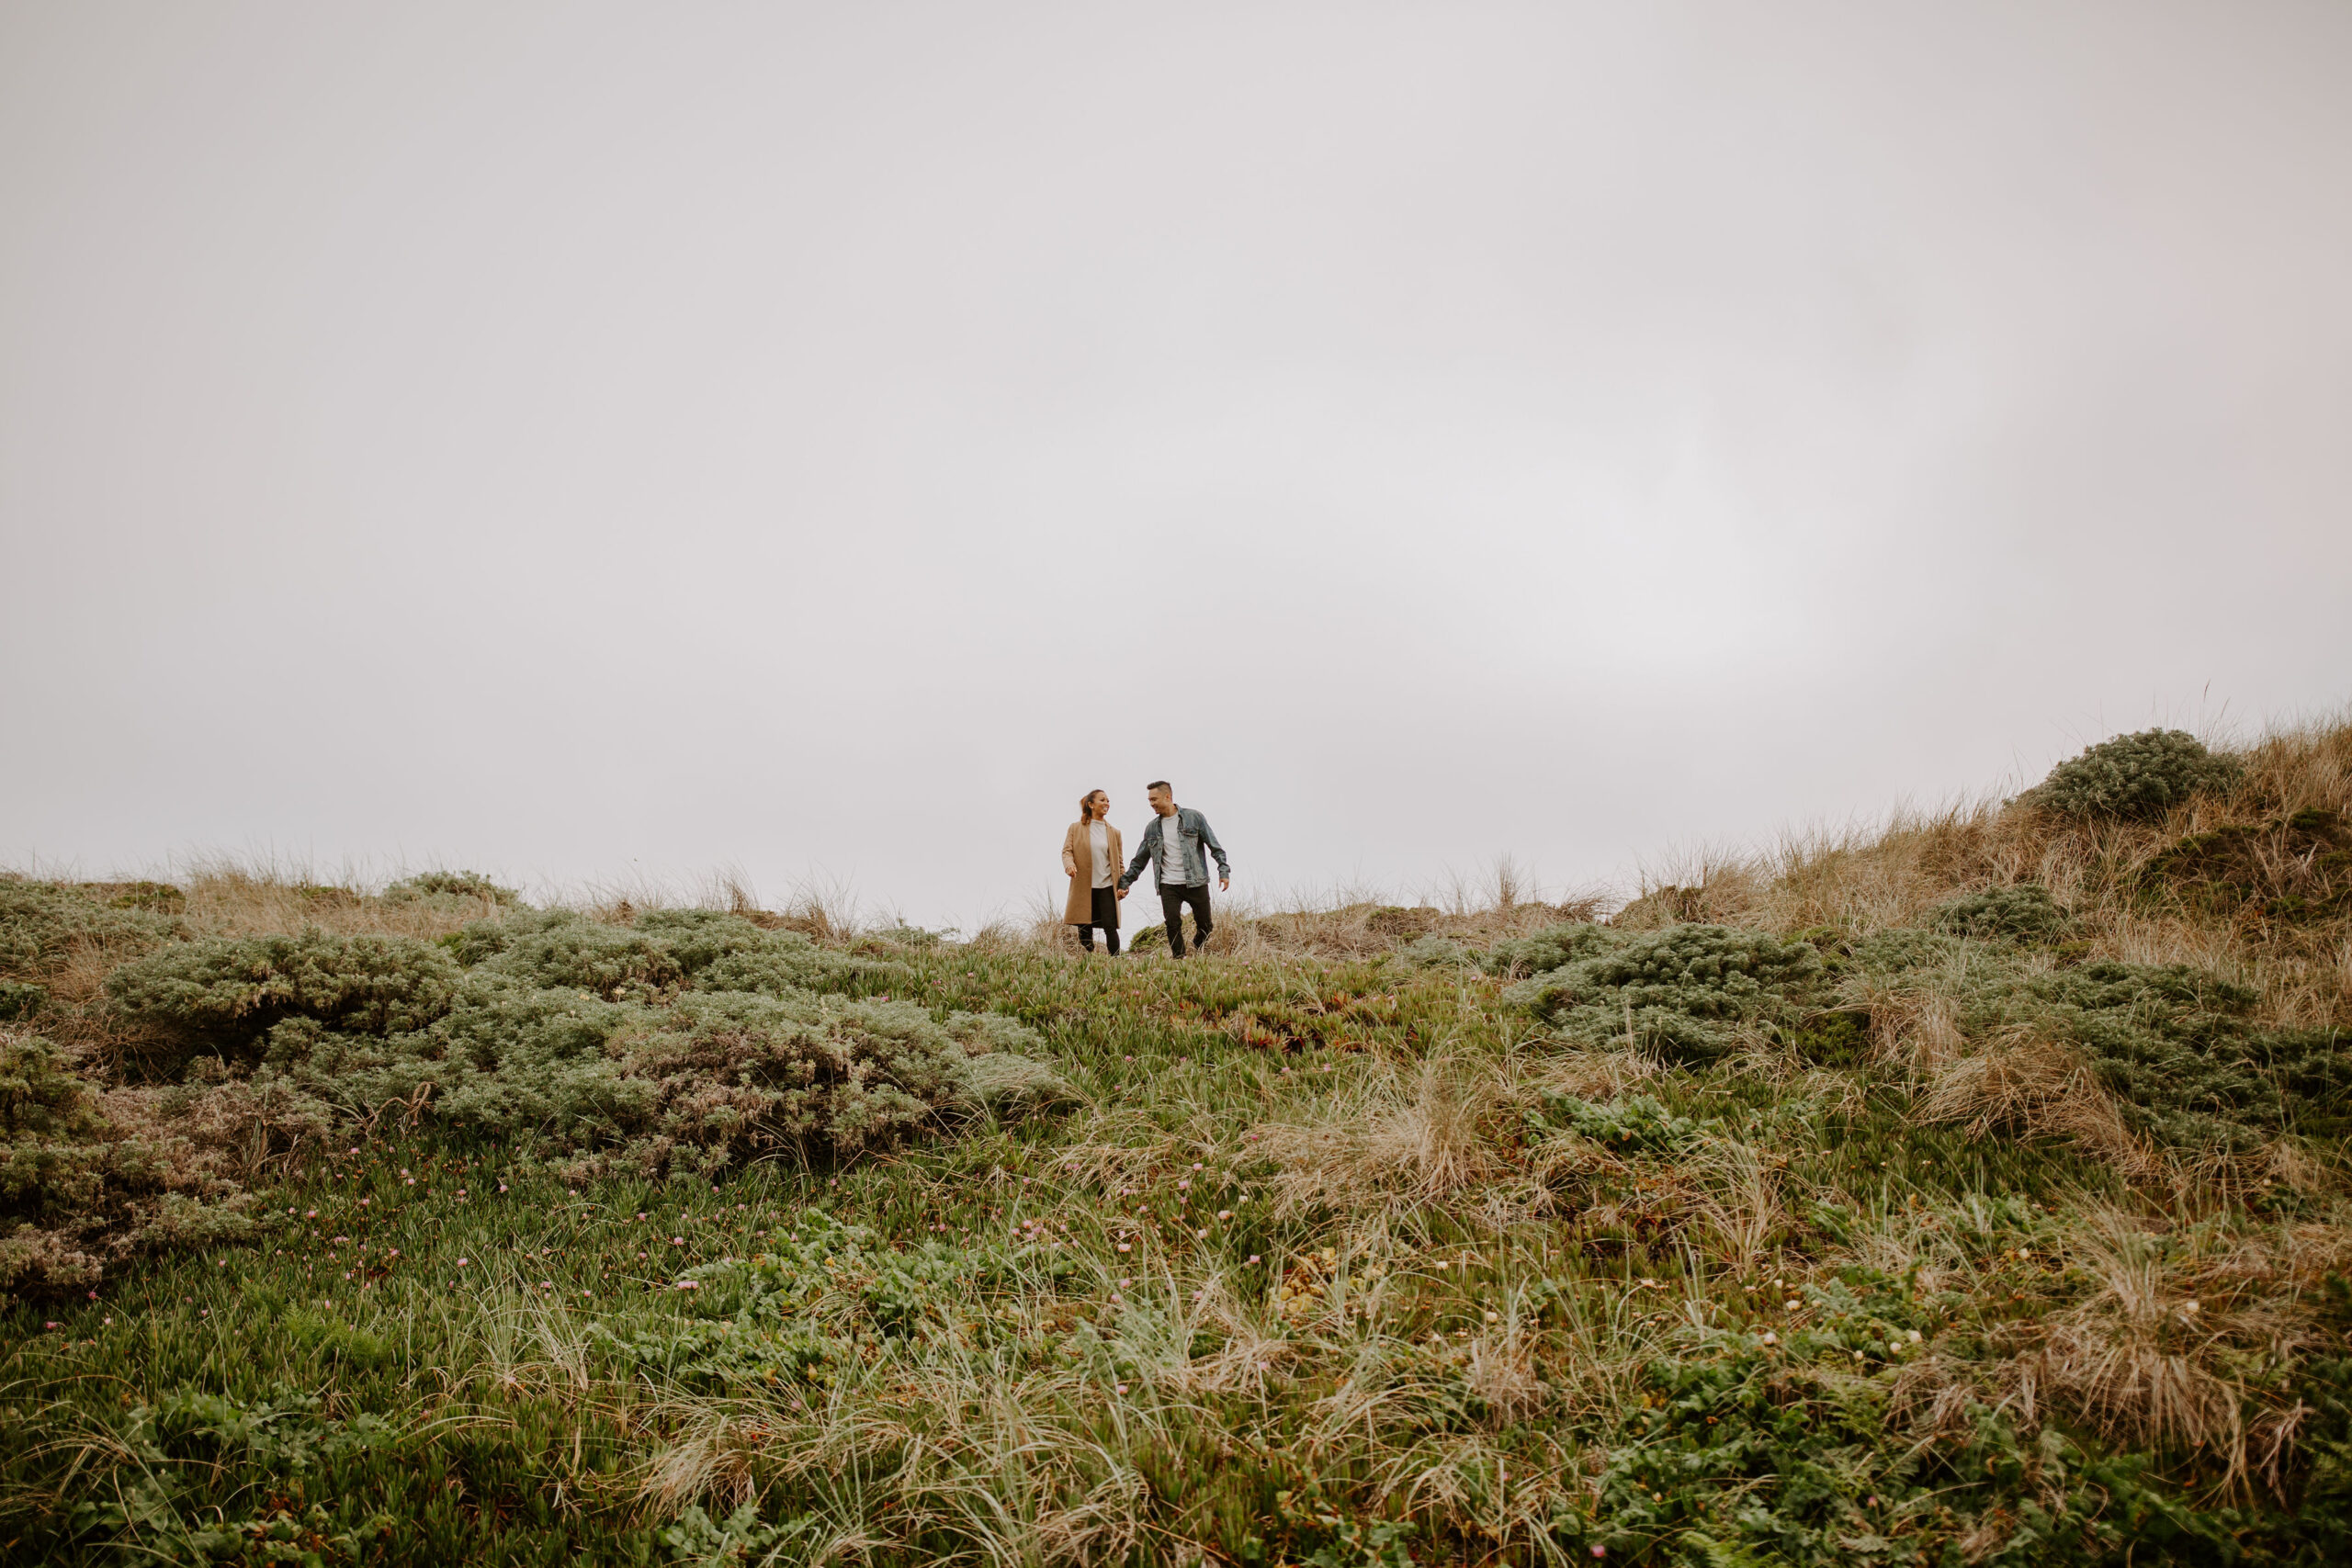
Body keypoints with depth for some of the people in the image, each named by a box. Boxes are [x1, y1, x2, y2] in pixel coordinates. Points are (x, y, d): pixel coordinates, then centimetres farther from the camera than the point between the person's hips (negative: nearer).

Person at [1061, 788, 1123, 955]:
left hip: (1107, 887, 1)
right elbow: (1066, 850, 1)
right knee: (1085, 930, 2)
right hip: (1083, 888, -1)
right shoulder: (1075, 828, 6)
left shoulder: (1114, 833, 12)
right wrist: (1069, 865, -21)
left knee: (1110, 927, -10)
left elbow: (1118, 861, 14)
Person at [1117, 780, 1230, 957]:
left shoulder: (1194, 818, 0)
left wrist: (1224, 871, -8)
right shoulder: (1152, 828, 10)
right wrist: (1124, 883, 12)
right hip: (1168, 885, 2)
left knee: (1204, 925, 4)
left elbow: (1215, 846, 1)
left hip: (1196, 883, -2)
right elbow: (1139, 860, 16)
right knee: (1173, 926, -6)